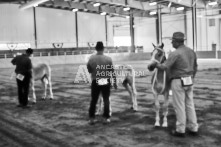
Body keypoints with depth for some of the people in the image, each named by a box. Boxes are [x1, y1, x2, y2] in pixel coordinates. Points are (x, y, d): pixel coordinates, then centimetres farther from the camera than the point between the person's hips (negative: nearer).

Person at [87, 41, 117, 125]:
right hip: (106, 82, 0)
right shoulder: (108, 59, -8)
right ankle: (107, 117, 11)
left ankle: (91, 118, 11)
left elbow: (89, 70, 2)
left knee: (93, 100, 10)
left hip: (95, 82, 1)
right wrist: (115, 82, 5)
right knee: (106, 100, 9)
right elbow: (112, 72, -4)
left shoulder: (91, 58, -6)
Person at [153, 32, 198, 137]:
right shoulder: (191, 51, 8)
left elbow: (165, 67, -19)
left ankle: (180, 130, 10)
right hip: (189, 81, 7)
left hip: (178, 82, -7)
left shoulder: (175, 53, -17)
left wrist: (156, 64, -2)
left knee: (179, 106, 2)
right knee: (189, 105, 14)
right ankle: (193, 128, 20)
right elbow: (195, 67, 14)